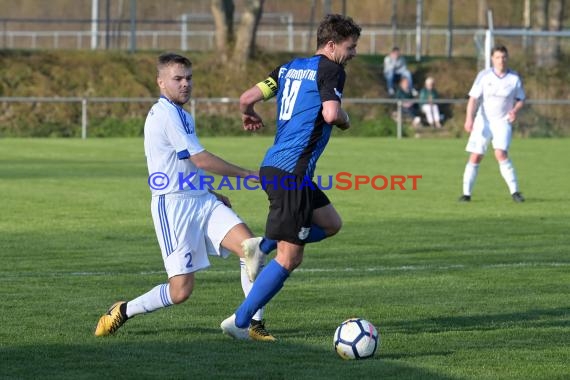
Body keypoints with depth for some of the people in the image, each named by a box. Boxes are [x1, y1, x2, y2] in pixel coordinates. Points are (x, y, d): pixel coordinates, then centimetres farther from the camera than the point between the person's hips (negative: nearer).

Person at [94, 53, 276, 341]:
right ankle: (122, 312, 14)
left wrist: (211, 194, 27)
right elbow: (201, 160, -16)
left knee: (252, 247, -13)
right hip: (174, 206, -9)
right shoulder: (165, 114, -14)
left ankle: (255, 325, -10)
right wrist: (247, 174, -8)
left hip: (202, 200, 9)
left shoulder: (180, 115, 18)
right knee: (181, 290, -9)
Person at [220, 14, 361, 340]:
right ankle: (240, 321, -2)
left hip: (272, 167, 9)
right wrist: (345, 119, 0)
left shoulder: (290, 68, 15)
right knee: (290, 258, -4)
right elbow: (330, 114, -22)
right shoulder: (331, 70, -7)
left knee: (331, 224, 23)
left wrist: (249, 115, 33)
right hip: (292, 172, -9)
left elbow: (247, 98, 11)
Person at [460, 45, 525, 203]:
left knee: (501, 154, -20)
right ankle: (467, 193, 8)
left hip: (503, 122, -1)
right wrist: (469, 118, -19)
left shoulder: (514, 78, -1)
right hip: (483, 121, 1)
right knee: (475, 157, -1)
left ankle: (514, 191, -15)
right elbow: (473, 98, -6)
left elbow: (521, 99, 10)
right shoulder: (483, 76, -3)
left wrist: (515, 110, -11)